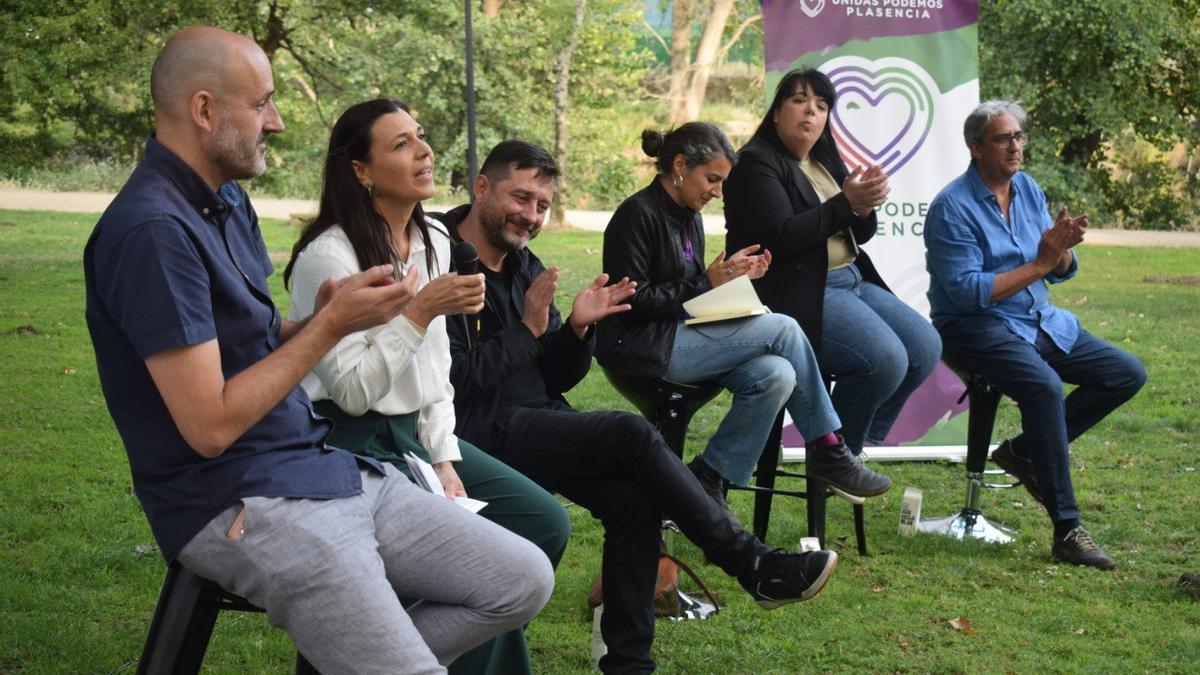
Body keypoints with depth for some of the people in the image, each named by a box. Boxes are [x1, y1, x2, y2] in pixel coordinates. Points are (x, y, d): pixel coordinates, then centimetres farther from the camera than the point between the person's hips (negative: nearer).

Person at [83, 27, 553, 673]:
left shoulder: (227, 202, 12)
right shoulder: (154, 230, -19)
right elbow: (211, 426, -21)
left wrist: (320, 317, -4)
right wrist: (331, 326, -15)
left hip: (325, 469, 9)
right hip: (237, 506, -9)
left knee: (523, 579, 3)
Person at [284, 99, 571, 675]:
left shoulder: (433, 241, 7)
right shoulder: (328, 257, -18)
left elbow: (435, 370, 11)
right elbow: (352, 392, -19)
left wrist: (444, 460, 0)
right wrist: (420, 312, -24)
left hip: (413, 433, 8)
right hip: (351, 445, -8)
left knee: (546, 523, -2)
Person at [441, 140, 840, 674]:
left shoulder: (524, 266, 15)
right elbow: (455, 380, -18)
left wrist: (577, 328, -3)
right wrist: (529, 327, -13)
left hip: (537, 422, 8)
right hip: (483, 434, -8)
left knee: (633, 502, -17)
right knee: (631, 435, -22)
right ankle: (755, 568, -16)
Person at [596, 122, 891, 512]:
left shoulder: (688, 217, 17)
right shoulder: (638, 215, -11)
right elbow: (633, 301, -16)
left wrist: (732, 276, 3)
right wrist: (707, 283, -14)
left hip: (681, 335, 9)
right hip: (639, 345, -9)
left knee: (776, 375, -19)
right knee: (782, 329, -16)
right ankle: (827, 454, -4)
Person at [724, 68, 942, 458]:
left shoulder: (826, 161, 17)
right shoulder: (756, 163, -8)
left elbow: (861, 234, 17)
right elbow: (781, 237, -19)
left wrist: (866, 204, -7)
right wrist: (846, 203, -21)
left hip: (850, 280, 9)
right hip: (795, 294, -9)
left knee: (926, 348, -3)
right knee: (885, 360, -26)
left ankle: (865, 441, 11)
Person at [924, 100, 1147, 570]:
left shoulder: (1029, 190, 9)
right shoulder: (952, 207, -13)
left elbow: (1063, 272, 10)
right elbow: (967, 290, -20)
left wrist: (1061, 250, -14)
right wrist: (1039, 263, -19)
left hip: (1041, 322, 8)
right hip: (977, 327, -8)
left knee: (1127, 374, -2)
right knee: (1044, 385, -34)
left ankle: (1025, 450, 3)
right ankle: (1067, 530, -29)